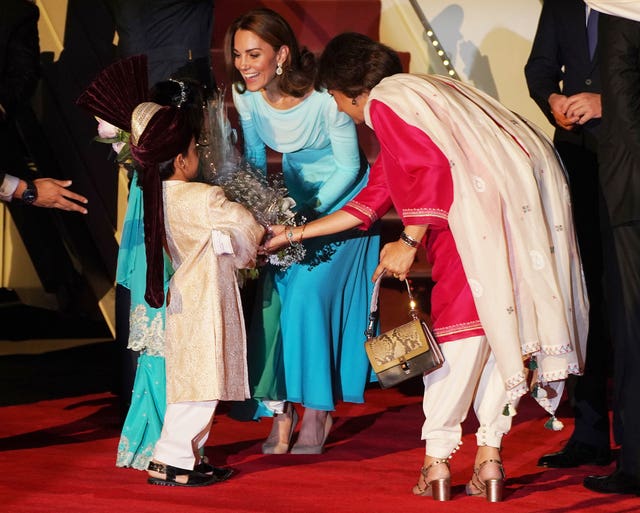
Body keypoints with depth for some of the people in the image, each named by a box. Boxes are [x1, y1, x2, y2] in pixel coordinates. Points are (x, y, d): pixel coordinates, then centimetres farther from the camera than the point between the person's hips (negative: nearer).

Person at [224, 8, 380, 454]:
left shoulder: (325, 98, -30)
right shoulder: (246, 96, -14)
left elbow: (349, 167, -19)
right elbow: (255, 157, 1)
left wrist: (309, 215, -25)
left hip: (342, 197, -5)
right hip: (295, 192, 5)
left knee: (311, 294, -15)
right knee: (276, 295, -5)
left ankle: (318, 410, -2)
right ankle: (282, 409, 1)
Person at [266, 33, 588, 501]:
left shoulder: (385, 102, 2)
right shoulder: (414, 95, 32)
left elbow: (430, 166, -13)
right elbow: (371, 200, 35)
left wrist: (409, 242, -10)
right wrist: (295, 234, 41)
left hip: (485, 198, -9)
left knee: (461, 321, -5)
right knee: (493, 320, 9)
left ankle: (437, 461, -1)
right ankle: (490, 459, 9)